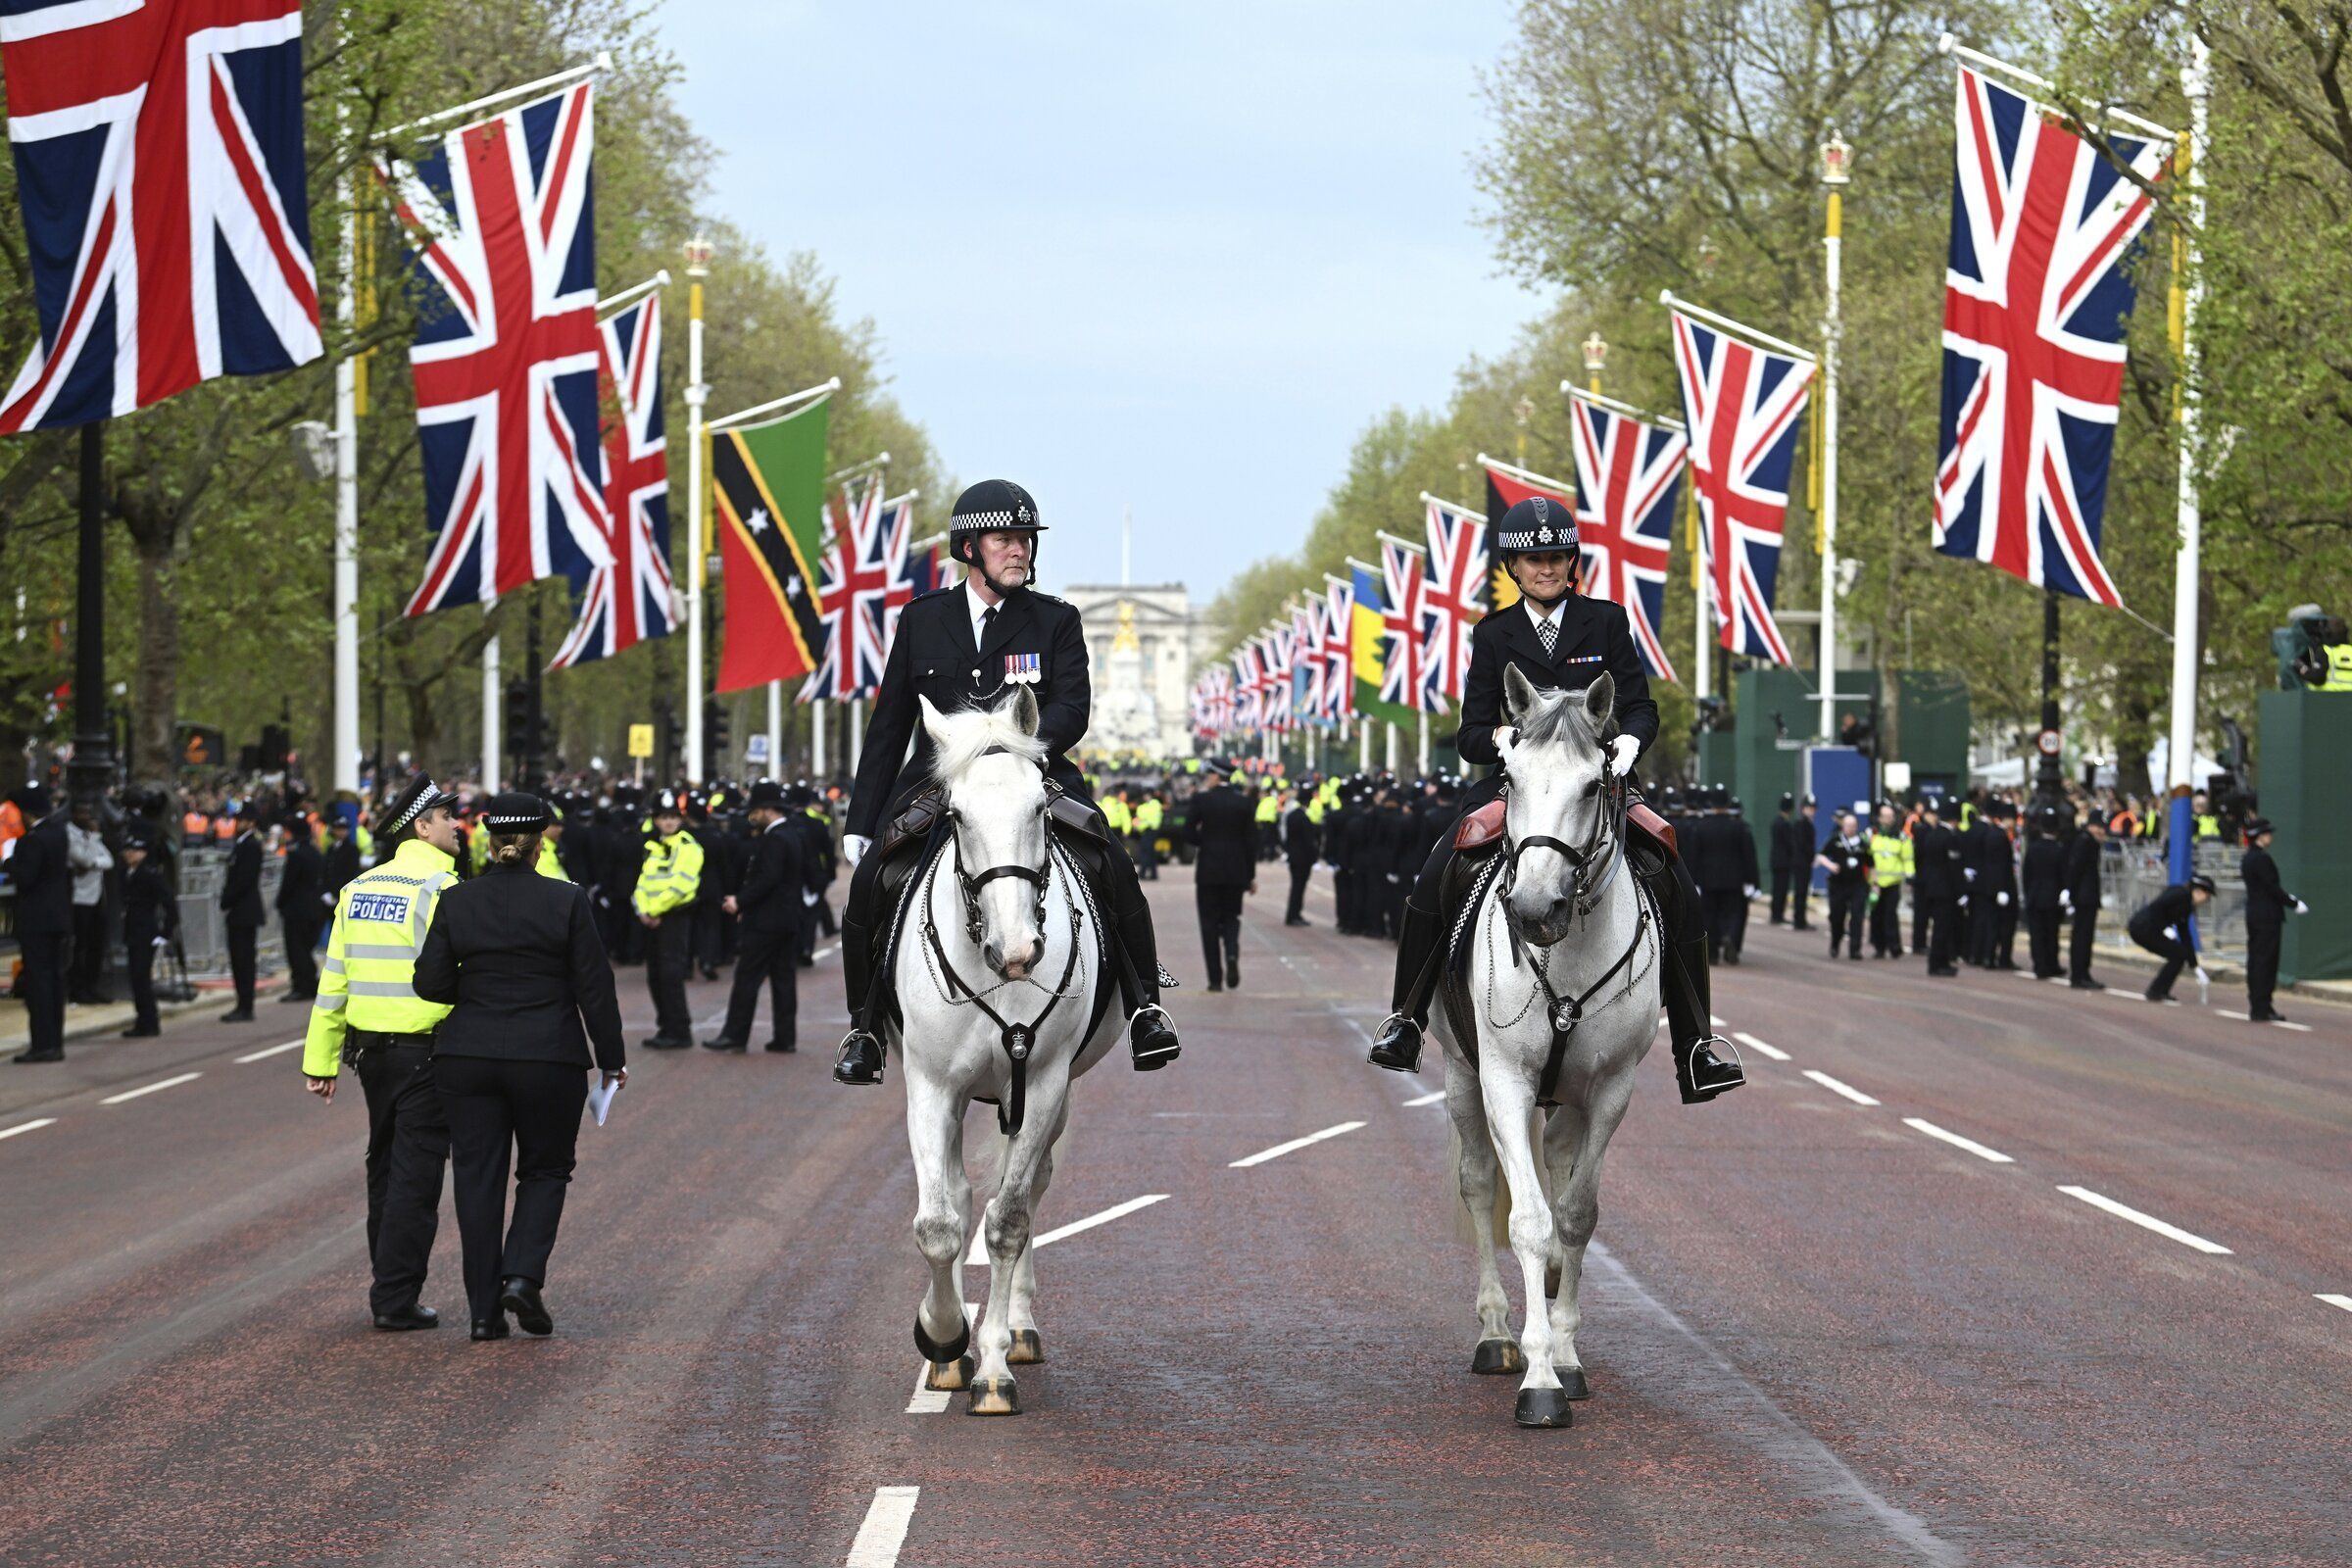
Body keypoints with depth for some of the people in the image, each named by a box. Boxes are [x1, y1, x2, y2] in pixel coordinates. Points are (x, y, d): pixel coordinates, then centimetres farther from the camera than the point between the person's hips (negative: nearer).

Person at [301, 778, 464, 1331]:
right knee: (415, 1176, -1)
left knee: (385, 1167, 17)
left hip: (370, 1048, 7)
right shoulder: (441, 888, -13)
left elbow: (334, 978, 10)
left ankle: (390, 1289, 24)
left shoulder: (359, 889, 9)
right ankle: (396, 1300, -1)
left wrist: (321, 1058, 13)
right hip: (427, 1051, -7)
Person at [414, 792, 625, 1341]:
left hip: (467, 1059, 2)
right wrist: (612, 1058, 5)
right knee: (545, 1170, 14)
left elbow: (430, 982, -1)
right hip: (549, 1059, -2)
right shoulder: (567, 900, -6)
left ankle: (485, 1308, 7)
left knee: (477, 1176, 7)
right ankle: (524, 1274, -6)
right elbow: (594, 987, -4)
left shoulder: (456, 903, -1)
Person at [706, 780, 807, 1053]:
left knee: (747, 978, -5)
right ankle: (785, 1037, 9)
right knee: (784, 977, 9)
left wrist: (740, 901, -18)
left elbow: (767, 879, -23)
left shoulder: (773, 840, -16)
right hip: (789, 920, 10)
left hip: (765, 922, -10)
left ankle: (735, 1035, -4)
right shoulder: (793, 836, 13)